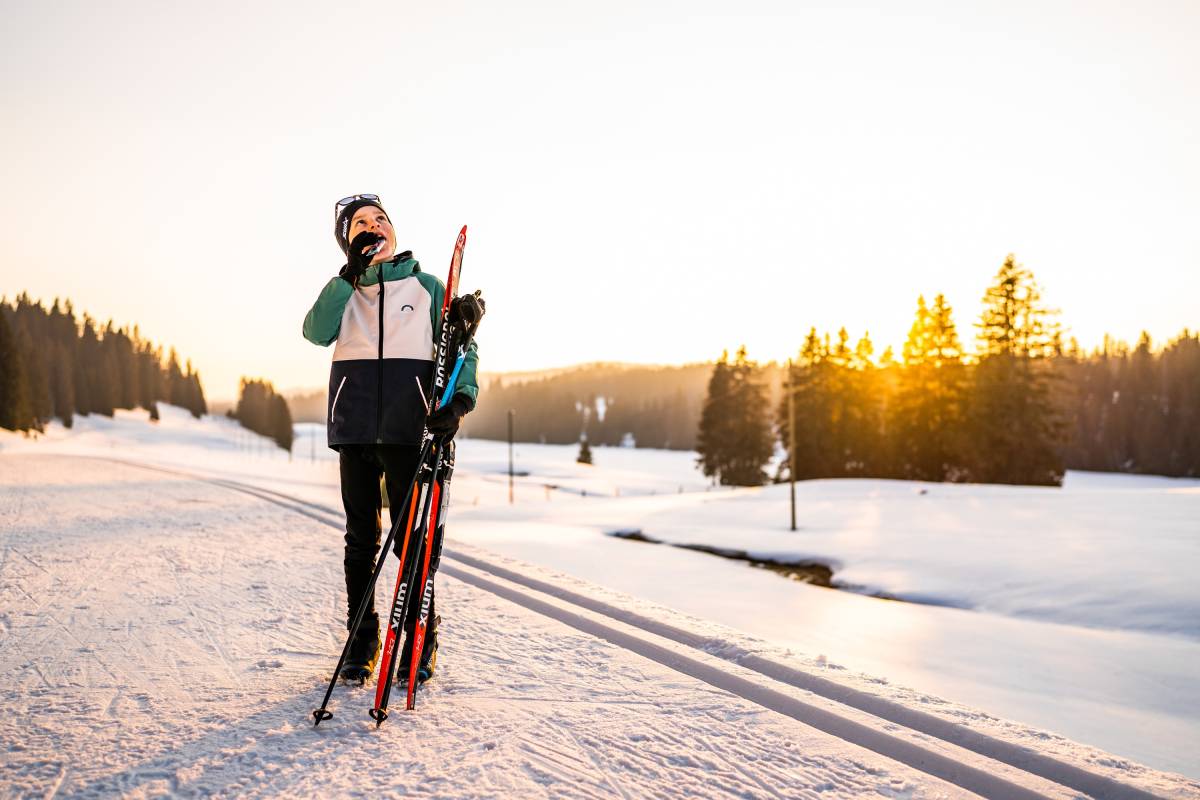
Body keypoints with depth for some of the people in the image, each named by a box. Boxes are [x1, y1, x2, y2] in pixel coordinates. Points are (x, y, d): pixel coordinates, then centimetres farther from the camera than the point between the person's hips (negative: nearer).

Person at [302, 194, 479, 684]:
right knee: (361, 537, 8)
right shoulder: (345, 288, 17)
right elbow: (316, 332, -4)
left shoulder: (427, 286, 12)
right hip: (355, 423, 2)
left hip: (409, 424, -2)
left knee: (412, 534, -2)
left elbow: (462, 348, 4)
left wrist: (458, 401, -14)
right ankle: (361, 640, 20)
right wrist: (352, 271, -8)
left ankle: (420, 641, 11)